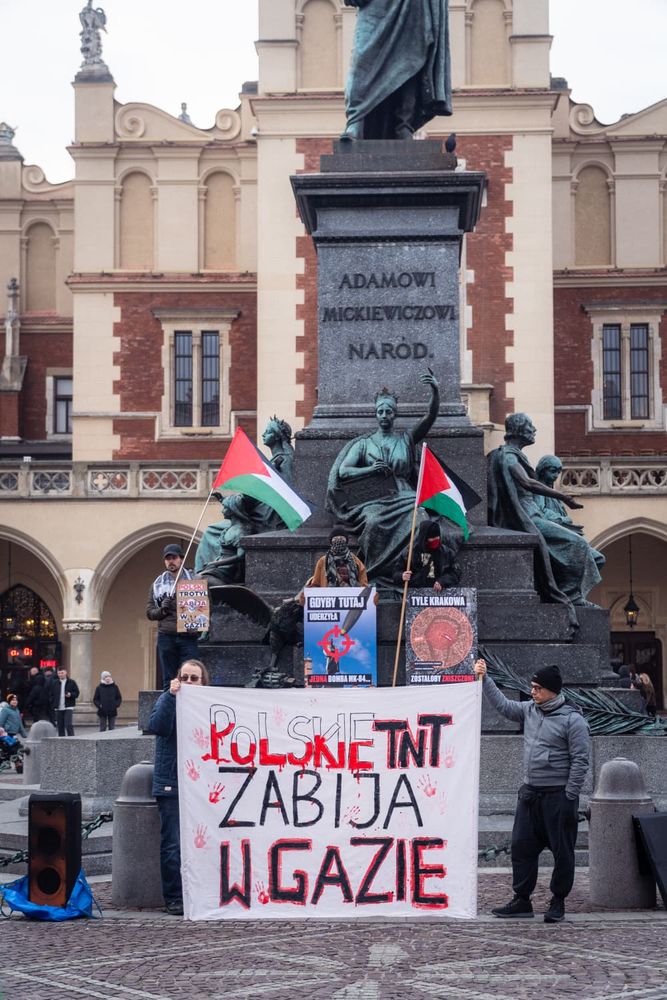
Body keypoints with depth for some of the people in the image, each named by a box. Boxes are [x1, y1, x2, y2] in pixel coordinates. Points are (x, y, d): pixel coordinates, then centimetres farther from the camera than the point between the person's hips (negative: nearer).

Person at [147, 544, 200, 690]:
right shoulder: (158, 584, 15)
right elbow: (149, 612, 14)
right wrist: (162, 610, -8)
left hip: (188, 636, -2)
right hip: (166, 637, 2)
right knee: (169, 681, 3)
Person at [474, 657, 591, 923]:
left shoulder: (572, 719, -11)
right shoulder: (530, 710, 8)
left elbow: (581, 760, -13)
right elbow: (503, 705, 20)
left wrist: (569, 797, -14)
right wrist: (484, 679, 14)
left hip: (558, 796, -7)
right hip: (530, 792, 7)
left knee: (562, 851, 2)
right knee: (521, 846, 7)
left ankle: (558, 902, 13)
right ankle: (521, 900, 15)